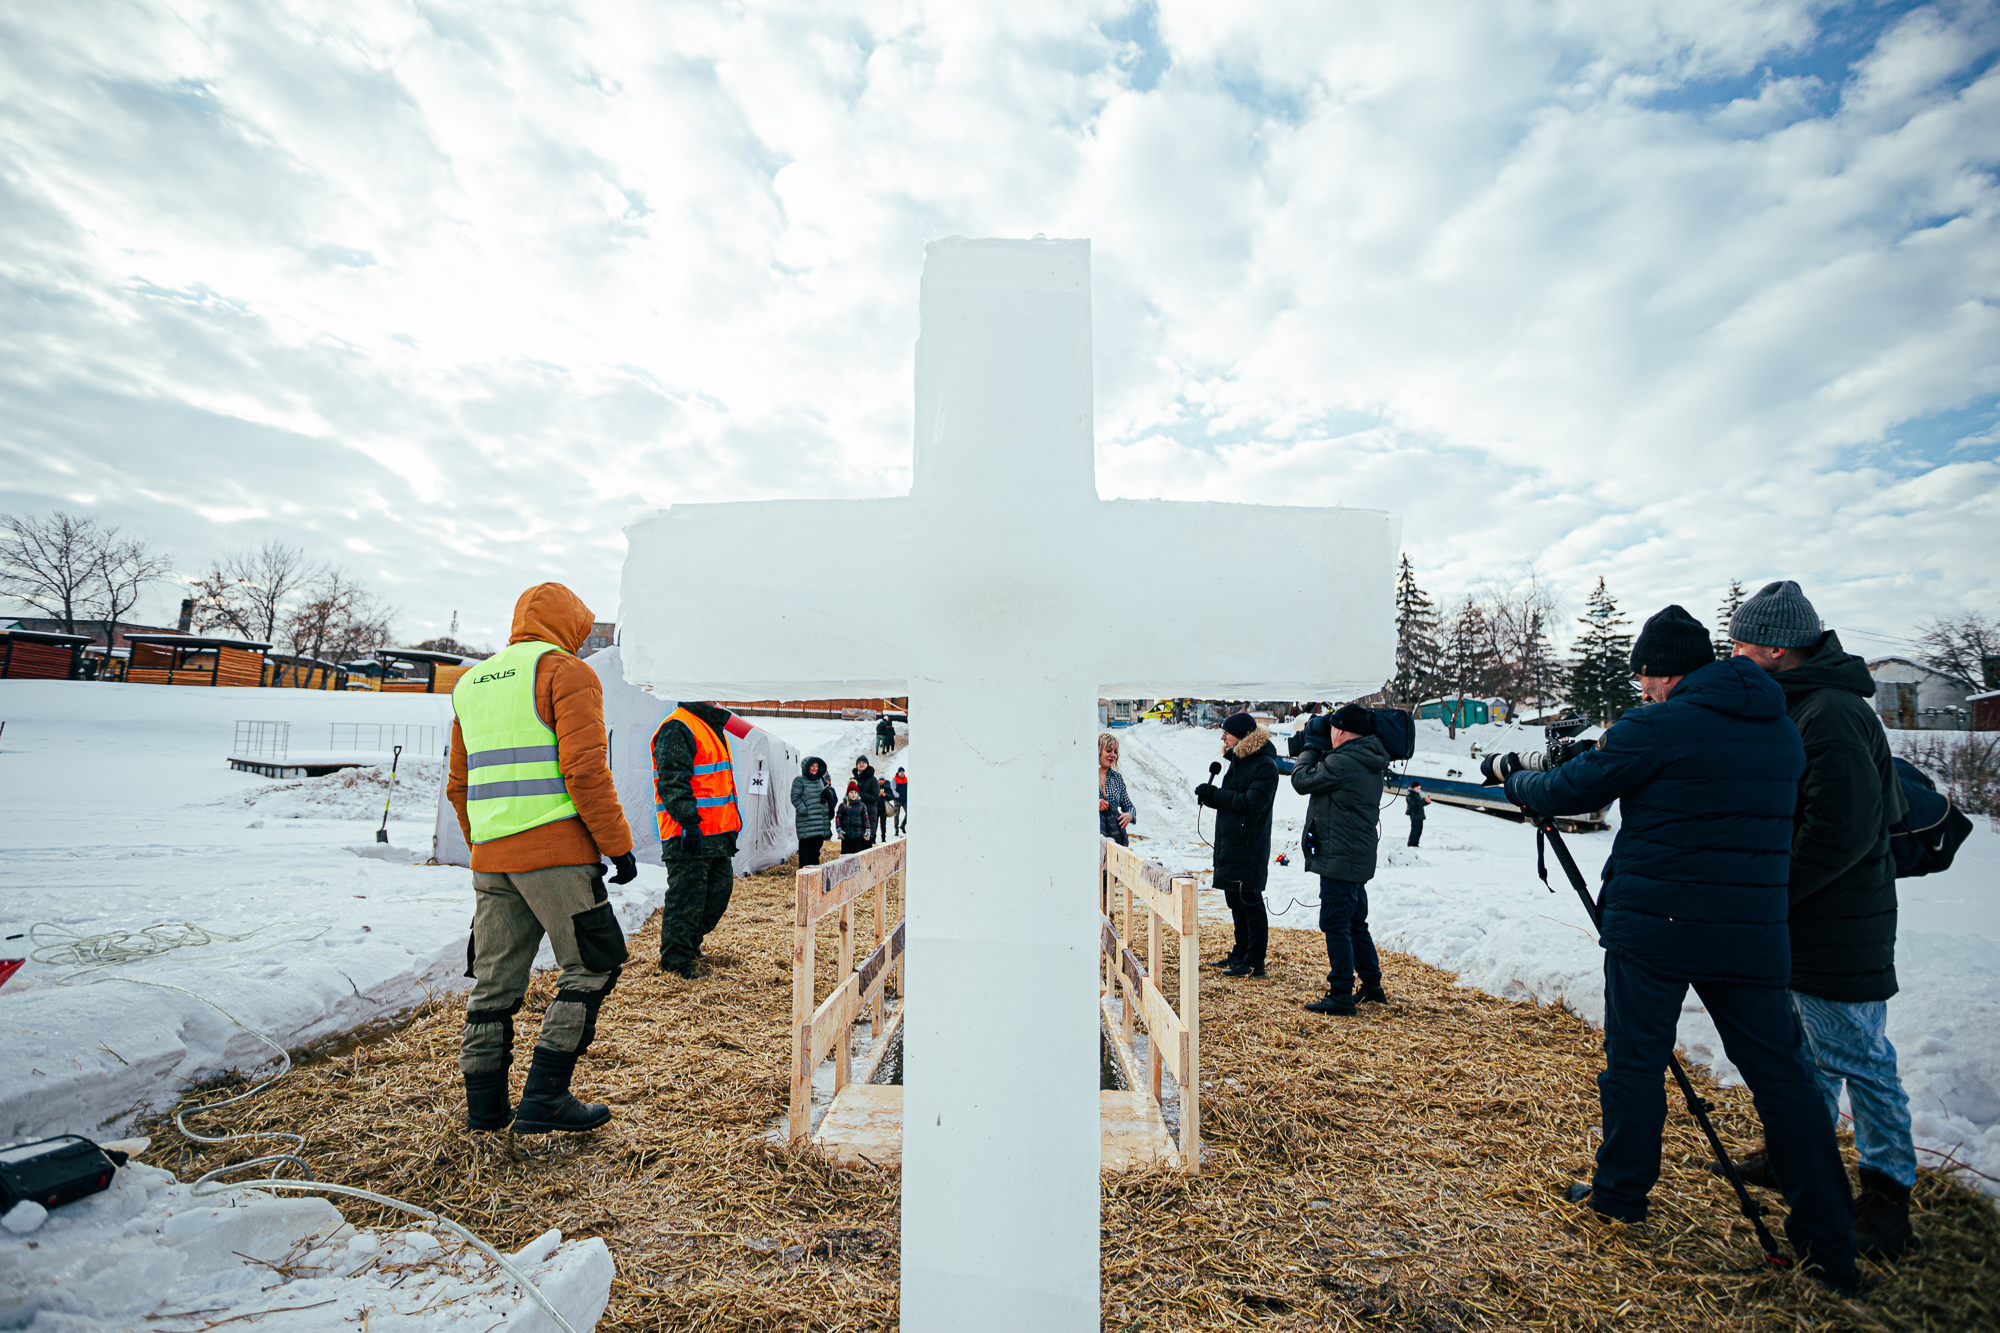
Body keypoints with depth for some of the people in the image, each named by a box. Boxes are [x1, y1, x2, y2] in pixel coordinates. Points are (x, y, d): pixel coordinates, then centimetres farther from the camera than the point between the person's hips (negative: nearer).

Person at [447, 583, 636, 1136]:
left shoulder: (469, 684, 19)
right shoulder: (565, 671, -5)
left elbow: (458, 787, 21)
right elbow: (585, 769, -16)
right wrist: (618, 844, -11)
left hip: (490, 858, 8)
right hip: (555, 851, -8)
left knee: (494, 980, 16)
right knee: (592, 966, 4)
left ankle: (485, 1105, 24)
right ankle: (544, 1099, 4)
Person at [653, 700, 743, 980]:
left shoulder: (714, 727, 19)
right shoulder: (677, 729, -13)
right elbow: (672, 783, -20)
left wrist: (731, 821, 26)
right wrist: (689, 821, -25)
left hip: (718, 834, 10)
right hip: (689, 834, -10)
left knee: (720, 890, 15)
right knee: (687, 898, -2)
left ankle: (690, 943, 32)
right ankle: (675, 960, 12)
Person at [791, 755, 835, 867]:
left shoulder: (821, 780, 17)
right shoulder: (799, 781, -3)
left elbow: (828, 797, 24)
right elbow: (795, 798, -10)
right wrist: (803, 811, -18)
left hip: (820, 819, 6)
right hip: (806, 820, -6)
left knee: (817, 844, 10)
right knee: (805, 845, -4)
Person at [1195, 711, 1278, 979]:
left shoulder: (1264, 765, -15)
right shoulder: (1238, 760, 14)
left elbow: (1253, 803, -24)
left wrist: (1215, 794, -19)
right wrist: (1211, 796, -2)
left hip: (1249, 847, -9)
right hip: (1230, 844, 9)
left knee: (1250, 902, -2)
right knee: (1235, 901, 16)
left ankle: (1255, 963, 7)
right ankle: (1241, 954, 28)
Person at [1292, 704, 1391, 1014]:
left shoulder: (1342, 762, -20)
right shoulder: (1370, 763, 10)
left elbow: (1302, 780, -10)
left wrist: (1311, 749, 4)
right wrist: (1320, 751, 11)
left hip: (1339, 858, -10)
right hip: (1360, 859, 10)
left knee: (1335, 925, -3)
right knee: (1356, 924, 20)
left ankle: (1342, 996, 2)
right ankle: (1373, 987, 30)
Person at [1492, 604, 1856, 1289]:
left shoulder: (1656, 728, -13)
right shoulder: (1785, 731, 8)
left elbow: (1567, 791, -6)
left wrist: (1511, 774, 12)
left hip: (1652, 929, -5)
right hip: (1754, 934, 5)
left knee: (1635, 1060, 10)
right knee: (1782, 1074, 13)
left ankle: (1620, 1189, 25)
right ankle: (1830, 1245, 19)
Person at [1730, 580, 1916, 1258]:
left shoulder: (1831, 712, -21)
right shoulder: (1798, 705, 10)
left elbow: (1844, 828, -26)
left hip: (1838, 934, -10)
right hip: (1801, 923, 10)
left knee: (1857, 1057, 5)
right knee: (1805, 1047, 21)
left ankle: (1888, 1186, 21)